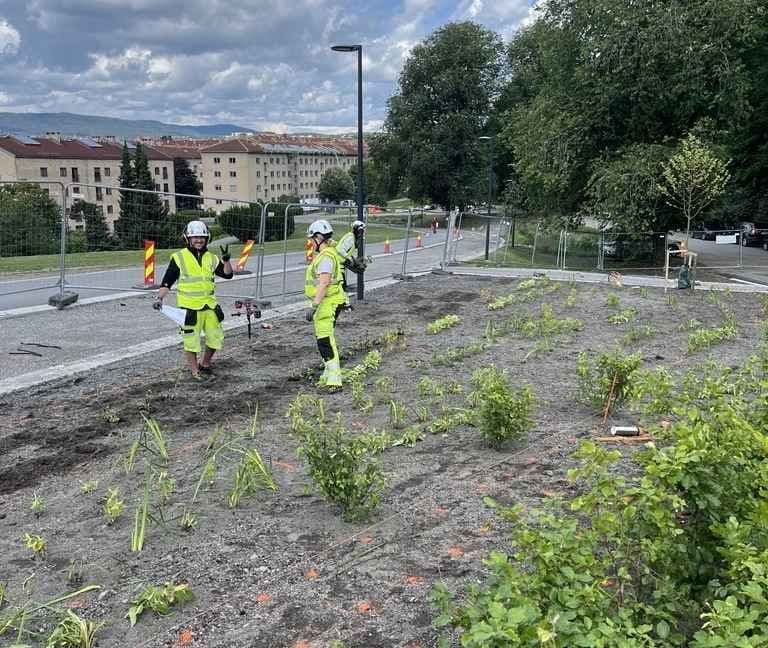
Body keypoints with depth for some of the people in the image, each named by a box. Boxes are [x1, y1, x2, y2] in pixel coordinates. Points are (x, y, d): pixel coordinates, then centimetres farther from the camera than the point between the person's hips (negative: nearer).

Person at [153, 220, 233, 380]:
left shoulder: (211, 258, 8)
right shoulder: (179, 257, -4)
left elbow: (227, 274, 2)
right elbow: (167, 281, -3)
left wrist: (226, 260, -13)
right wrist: (159, 298, -13)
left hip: (209, 305, 4)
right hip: (189, 307, -4)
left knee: (216, 337, 11)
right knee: (191, 339, 4)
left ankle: (205, 363, 32)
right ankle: (195, 370, 19)